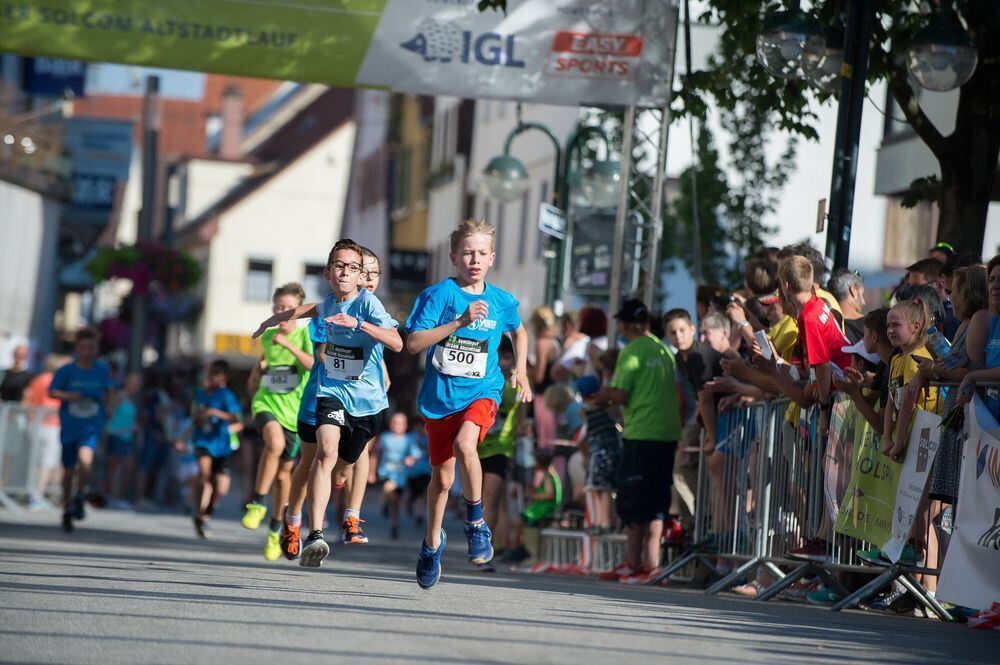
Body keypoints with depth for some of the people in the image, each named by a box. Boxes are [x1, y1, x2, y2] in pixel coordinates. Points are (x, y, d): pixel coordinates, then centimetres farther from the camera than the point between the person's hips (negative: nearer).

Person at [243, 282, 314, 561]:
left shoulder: (304, 335, -4)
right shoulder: (267, 337, 8)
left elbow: (315, 366, -21)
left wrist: (288, 344, -28)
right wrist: (257, 371, 4)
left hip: (294, 411, 0)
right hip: (266, 403, 0)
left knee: (283, 472, 9)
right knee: (275, 441, -34)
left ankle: (275, 529, 30)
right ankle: (256, 504, -26)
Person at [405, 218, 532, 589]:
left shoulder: (501, 301, 2)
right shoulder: (439, 294, -7)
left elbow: (519, 331, 25)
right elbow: (413, 343, -15)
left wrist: (521, 370, 14)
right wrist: (459, 322, -22)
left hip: (481, 392, 0)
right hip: (439, 396, 0)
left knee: (464, 443, -31)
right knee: (442, 476, 10)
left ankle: (476, 523, -14)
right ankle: (432, 542, 35)